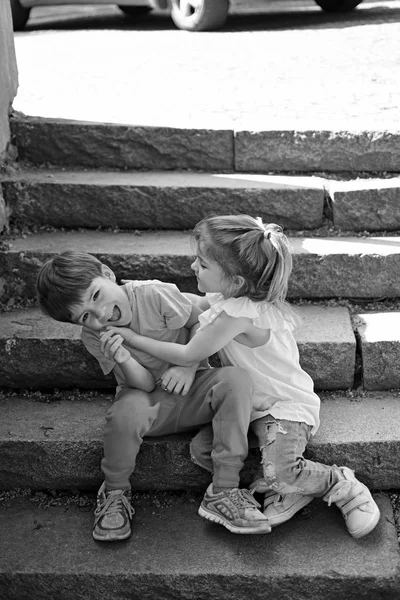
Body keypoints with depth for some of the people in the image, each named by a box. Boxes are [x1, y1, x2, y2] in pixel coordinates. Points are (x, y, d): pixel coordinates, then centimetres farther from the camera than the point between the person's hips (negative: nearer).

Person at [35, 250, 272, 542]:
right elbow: (144, 384, -14)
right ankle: (115, 492, -7)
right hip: (150, 401, 0)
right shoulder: (93, 338, -10)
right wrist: (122, 358, -35)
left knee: (237, 378, -31)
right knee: (127, 412, -37)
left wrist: (189, 367, -19)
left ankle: (225, 491, -28)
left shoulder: (155, 294, -19)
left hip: (189, 388, 0)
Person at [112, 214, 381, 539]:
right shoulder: (230, 296, -2)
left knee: (278, 473, -29)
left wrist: (133, 338, -13)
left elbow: (188, 355, -20)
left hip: (286, 406, -9)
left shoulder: (237, 314, -29)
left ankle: (343, 485, 1)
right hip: (250, 403, 9)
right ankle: (285, 487, -1)